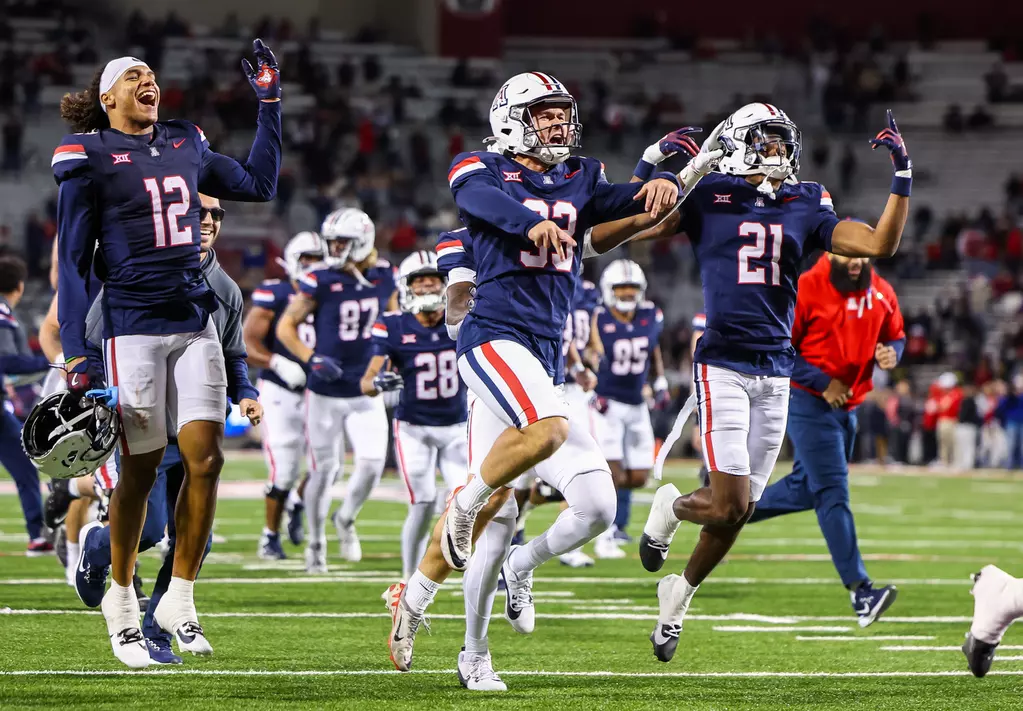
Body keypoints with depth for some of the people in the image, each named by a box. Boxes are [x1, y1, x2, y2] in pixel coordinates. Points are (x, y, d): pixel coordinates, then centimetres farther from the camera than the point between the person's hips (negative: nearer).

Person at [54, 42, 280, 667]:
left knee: (206, 457, -5)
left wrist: (270, 103, 22)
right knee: (141, 467, -1)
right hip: (133, 326, -4)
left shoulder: (186, 145, 12)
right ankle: (121, 597, 18)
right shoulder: (90, 157, -3)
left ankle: (179, 599, 6)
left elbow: (260, 185, 26)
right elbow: (74, 263, -3)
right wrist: (77, 356, -9)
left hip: (194, 321, 4)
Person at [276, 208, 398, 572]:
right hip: (326, 393, -3)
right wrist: (312, 359, -18)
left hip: (366, 391, 3)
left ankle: (346, 519, 21)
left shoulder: (385, 277, 0)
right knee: (324, 470, 3)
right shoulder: (320, 280, -12)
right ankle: (316, 542, 23)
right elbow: (286, 326, -5)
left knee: (372, 464, -8)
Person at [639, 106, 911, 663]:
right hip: (723, 364, -4)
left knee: (737, 512, 9)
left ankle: (679, 593, 33)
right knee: (730, 505, -14)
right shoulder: (707, 199, 0)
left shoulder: (806, 207, 11)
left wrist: (902, 177, 0)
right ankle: (671, 508, 20)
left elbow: (880, 244, 5)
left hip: (776, 373, 4)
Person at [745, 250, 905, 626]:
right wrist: (823, 383, -17)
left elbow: (895, 337, 19)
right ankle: (859, 589, -16)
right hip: (808, 402, -8)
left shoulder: (881, 294, 4)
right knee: (833, 492, -12)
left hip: (847, 406, 8)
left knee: (806, 488, 17)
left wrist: (890, 354, -6)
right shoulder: (806, 289, -16)